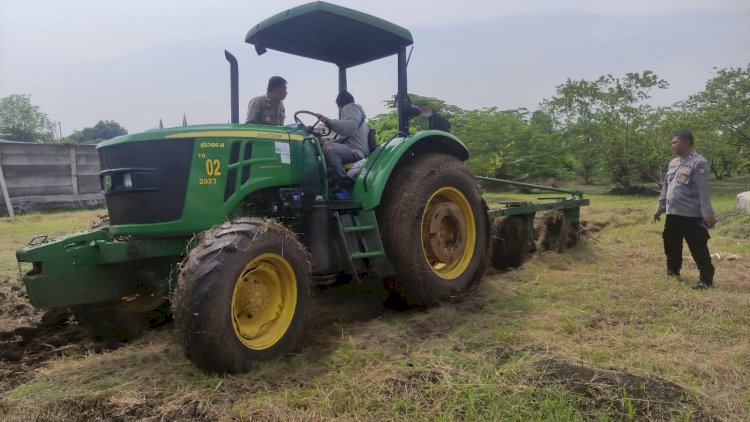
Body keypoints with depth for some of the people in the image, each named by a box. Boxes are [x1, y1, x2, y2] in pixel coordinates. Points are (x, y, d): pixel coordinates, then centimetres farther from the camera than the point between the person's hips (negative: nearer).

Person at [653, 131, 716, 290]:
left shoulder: (698, 163, -13)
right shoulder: (673, 163, 12)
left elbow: (703, 191, -19)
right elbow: (666, 187, 19)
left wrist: (708, 214, -22)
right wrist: (660, 208, 20)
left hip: (692, 215, -8)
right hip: (673, 214, 8)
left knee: (698, 248, -3)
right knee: (671, 245, 18)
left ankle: (706, 279, 5)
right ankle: (673, 271, 35)